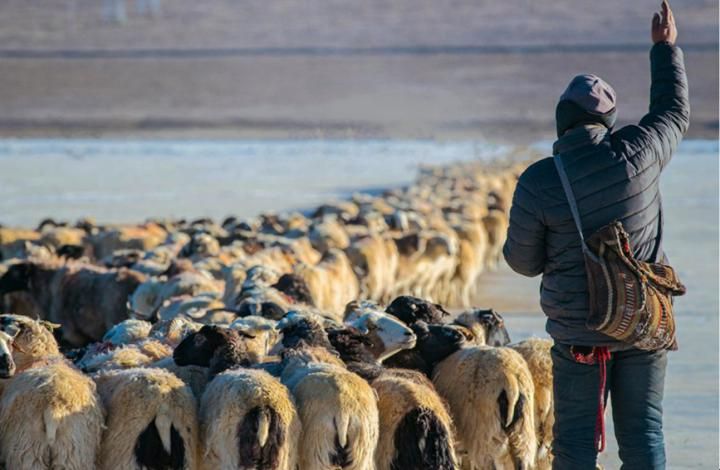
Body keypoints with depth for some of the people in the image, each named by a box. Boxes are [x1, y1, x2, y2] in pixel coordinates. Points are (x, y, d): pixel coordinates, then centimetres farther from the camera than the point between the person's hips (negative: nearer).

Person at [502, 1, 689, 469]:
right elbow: (674, 113, 13)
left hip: (579, 332, -2)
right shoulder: (636, 153, -8)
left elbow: (524, 261, -3)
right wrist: (667, 47, 25)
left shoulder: (538, 183, -13)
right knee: (643, 430, 7)